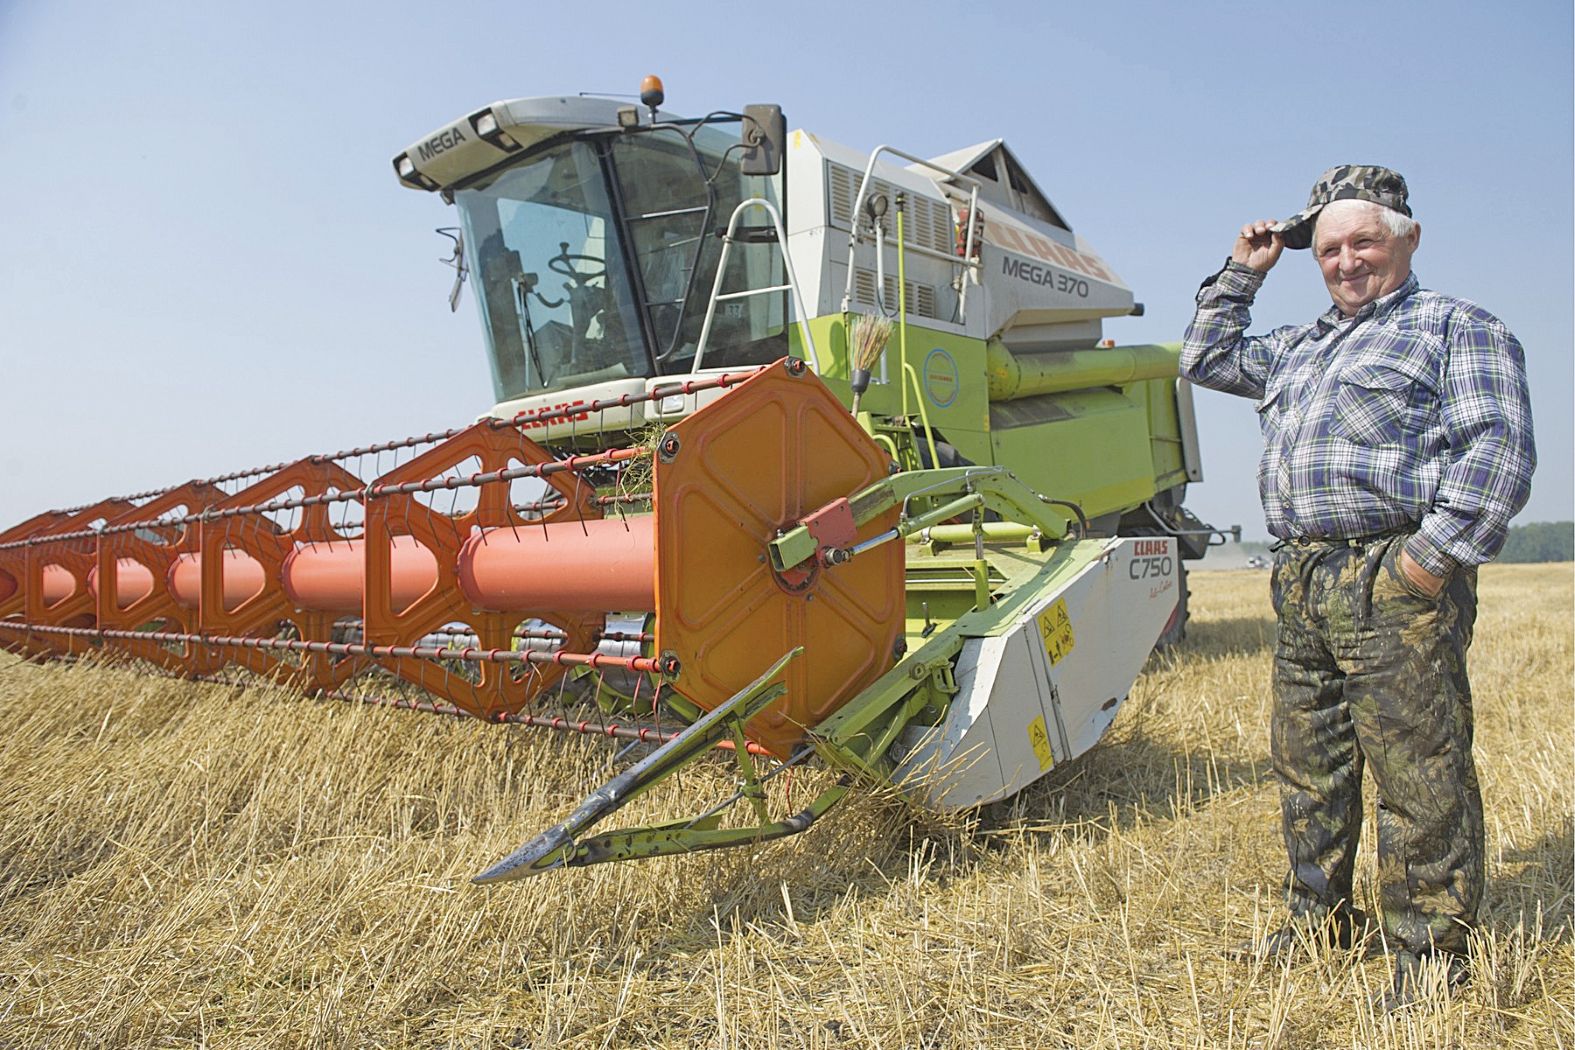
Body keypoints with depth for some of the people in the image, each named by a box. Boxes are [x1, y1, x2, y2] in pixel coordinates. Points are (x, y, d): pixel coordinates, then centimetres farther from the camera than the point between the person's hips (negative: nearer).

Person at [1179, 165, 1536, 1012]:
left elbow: (1497, 452, -9)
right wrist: (1240, 274, 27)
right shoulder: (1301, 347, 24)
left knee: (1417, 769, -3)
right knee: (1307, 760, 14)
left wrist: (1435, 557, -17)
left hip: (1393, 583, -7)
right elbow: (1206, 360, 35)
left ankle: (1431, 949, 11)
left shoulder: (1457, 328, 2)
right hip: (1301, 581, 8)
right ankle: (1321, 917, 29)